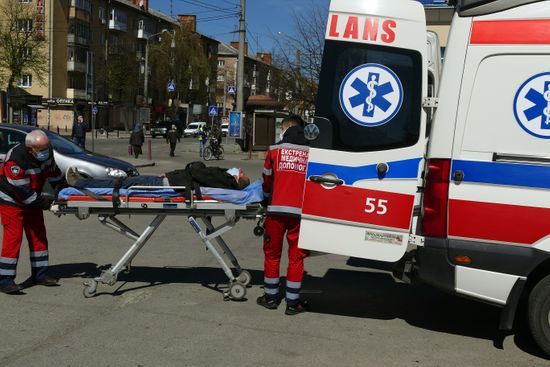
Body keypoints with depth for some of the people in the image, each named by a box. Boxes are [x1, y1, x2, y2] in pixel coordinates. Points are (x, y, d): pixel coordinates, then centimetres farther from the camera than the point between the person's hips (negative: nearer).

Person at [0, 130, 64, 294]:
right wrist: (43, 203, -24)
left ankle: (40, 274, 17)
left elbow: (52, 170, 10)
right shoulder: (16, 159, -33)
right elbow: (21, 190, -29)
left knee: (38, 236, 7)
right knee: (13, 237, -14)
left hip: (31, 199, 8)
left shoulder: (46, 152, -11)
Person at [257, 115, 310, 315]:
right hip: (301, 211, 0)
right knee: (296, 256, 8)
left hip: (277, 209, 0)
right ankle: (292, 302, 12)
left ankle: (271, 297, 23)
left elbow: (267, 179, 12)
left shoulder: (275, 149, 4)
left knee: (272, 254, 14)